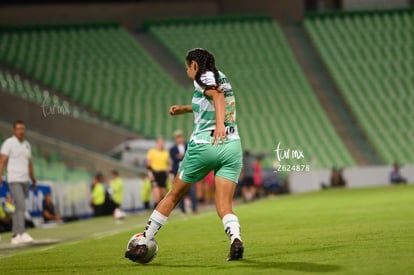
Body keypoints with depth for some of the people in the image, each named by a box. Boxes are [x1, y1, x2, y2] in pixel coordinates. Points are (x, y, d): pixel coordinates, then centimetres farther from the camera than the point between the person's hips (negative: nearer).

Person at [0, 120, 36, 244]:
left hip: (24, 181, 7)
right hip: (14, 181, -7)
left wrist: (34, 181, 22)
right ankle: (23, 234, -26)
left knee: (19, 209, 8)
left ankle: (15, 236, 13)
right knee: (21, 207, -20)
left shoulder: (26, 144, 13)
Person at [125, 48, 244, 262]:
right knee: (224, 207, -2)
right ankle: (235, 238, -33)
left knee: (173, 196, 10)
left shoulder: (203, 78, -4)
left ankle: (142, 244, 19)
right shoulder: (220, 77, 19)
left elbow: (217, 94, -27)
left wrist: (219, 124, -41)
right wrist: (186, 108, 38)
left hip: (204, 146, -6)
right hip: (232, 146, 6)